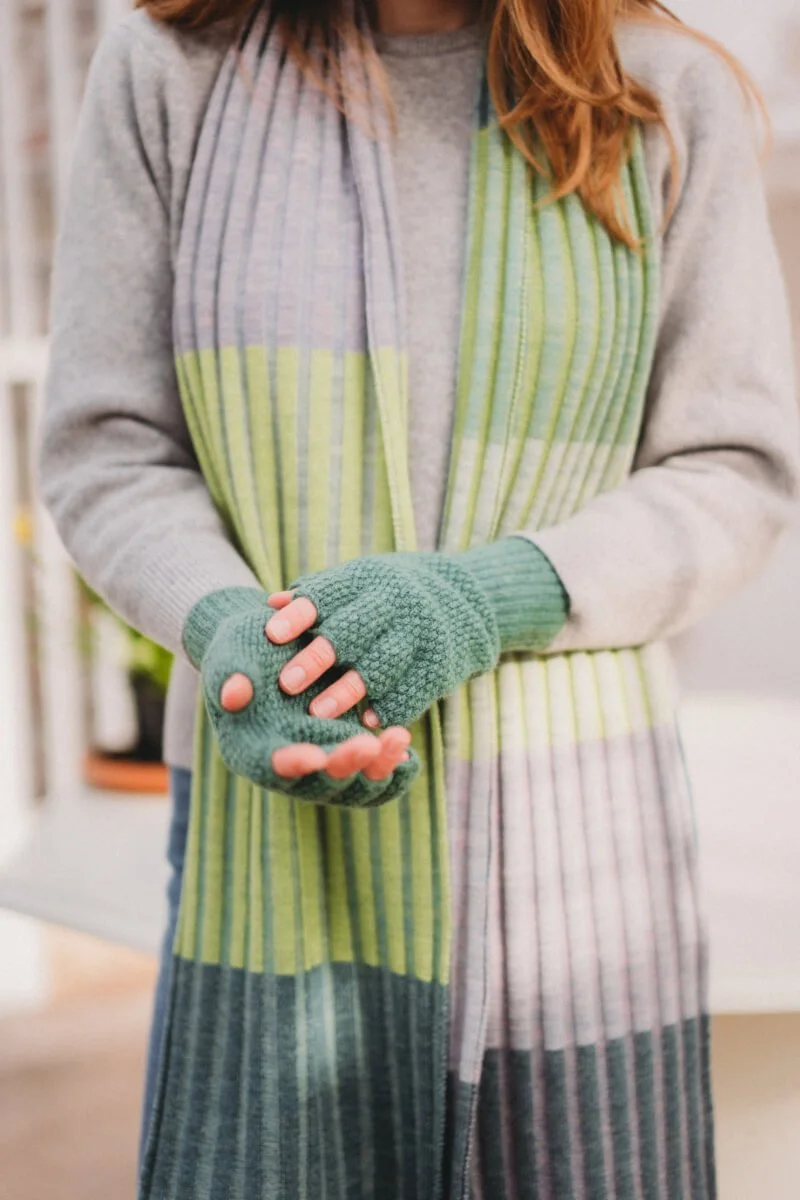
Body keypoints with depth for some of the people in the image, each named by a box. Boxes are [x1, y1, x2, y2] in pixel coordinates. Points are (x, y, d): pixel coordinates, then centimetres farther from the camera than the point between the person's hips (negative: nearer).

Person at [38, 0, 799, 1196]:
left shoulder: (669, 96, 2)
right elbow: (104, 449, 3)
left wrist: (489, 596, -15)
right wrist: (226, 627, -18)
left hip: (567, 829, 1)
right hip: (274, 839, 0)